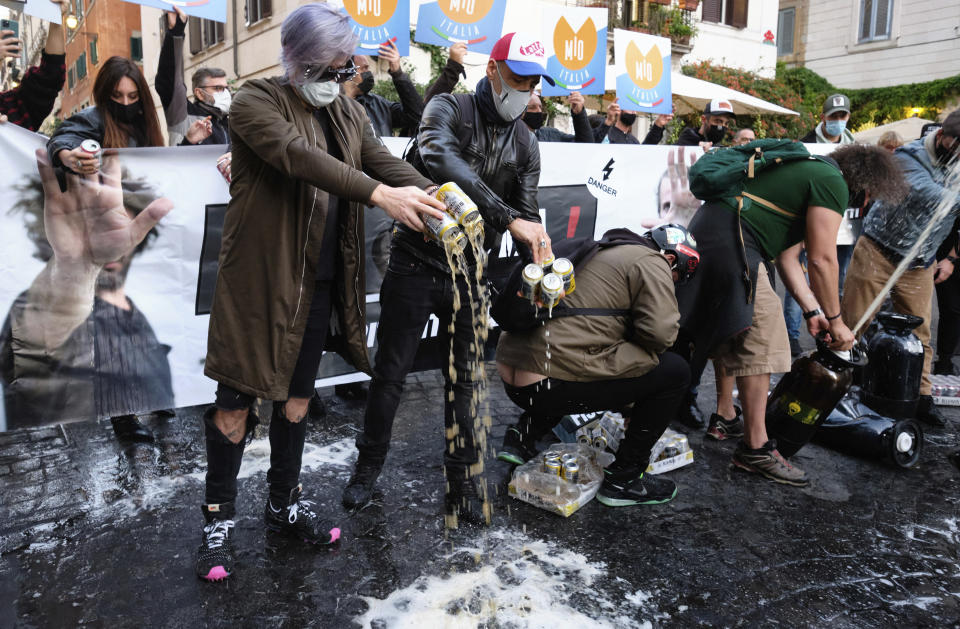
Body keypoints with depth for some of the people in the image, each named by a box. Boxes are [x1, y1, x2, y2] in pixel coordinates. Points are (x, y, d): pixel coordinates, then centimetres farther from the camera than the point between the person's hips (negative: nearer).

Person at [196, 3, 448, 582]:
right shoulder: (255, 103, -9)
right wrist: (378, 194, -38)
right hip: (258, 279, -5)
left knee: (296, 397, 16)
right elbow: (299, 157, -27)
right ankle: (219, 518, 21)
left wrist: (440, 199, -21)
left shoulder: (349, 113, 11)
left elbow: (385, 162, -3)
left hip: (319, 281, 5)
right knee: (237, 399, 3)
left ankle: (285, 504, 33)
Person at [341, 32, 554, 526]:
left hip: (469, 271, 3)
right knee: (391, 372, 7)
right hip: (417, 262, -3)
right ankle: (368, 466, 27)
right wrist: (507, 217, -40)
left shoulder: (526, 145, 6)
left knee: (464, 378, 10)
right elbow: (440, 157, -31)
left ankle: (463, 479, 24)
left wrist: (544, 267, -18)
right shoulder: (449, 109, -9)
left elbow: (527, 216, 4)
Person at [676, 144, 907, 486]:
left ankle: (723, 416, 32)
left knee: (726, 331, 19)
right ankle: (755, 448, -6)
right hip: (730, 241, -11)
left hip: (707, 232, 11)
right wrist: (835, 321, 2)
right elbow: (822, 259, -8)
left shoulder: (809, 171, 27)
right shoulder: (832, 182, -4)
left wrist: (812, 311, 16)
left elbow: (787, 255, 21)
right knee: (759, 336, -9)